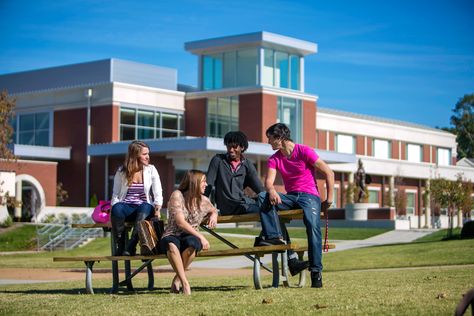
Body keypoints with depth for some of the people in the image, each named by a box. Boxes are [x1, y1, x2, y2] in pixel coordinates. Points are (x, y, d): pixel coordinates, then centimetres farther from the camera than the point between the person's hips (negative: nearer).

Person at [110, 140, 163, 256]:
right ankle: (119, 245, -24)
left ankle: (131, 246, -37)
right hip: (126, 207, 0)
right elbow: (115, 194, 7)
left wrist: (157, 209, -17)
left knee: (146, 207, -37)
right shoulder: (121, 172, 6)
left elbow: (158, 193, 2)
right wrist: (114, 208, -14)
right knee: (117, 208, -36)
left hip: (144, 207, 0)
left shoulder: (151, 170, 6)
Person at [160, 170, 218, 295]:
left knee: (192, 243, -36)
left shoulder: (203, 200, 10)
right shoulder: (177, 195, -7)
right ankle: (185, 283, -38)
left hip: (191, 237, 3)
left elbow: (213, 210, 34)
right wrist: (201, 236, -21)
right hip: (172, 236, -3)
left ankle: (177, 279, -18)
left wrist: (213, 215, 8)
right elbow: (181, 222, -16)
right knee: (171, 244, -41)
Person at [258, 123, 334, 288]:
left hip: (309, 196, -5)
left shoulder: (304, 151, -4)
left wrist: (329, 199, -6)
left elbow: (328, 172, -3)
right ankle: (274, 237, -31)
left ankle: (316, 271, -28)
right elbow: (268, 181, -6)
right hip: (290, 197, 5)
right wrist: (272, 191, -31)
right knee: (263, 197, -22)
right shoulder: (274, 159, 10)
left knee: (313, 226, -32)